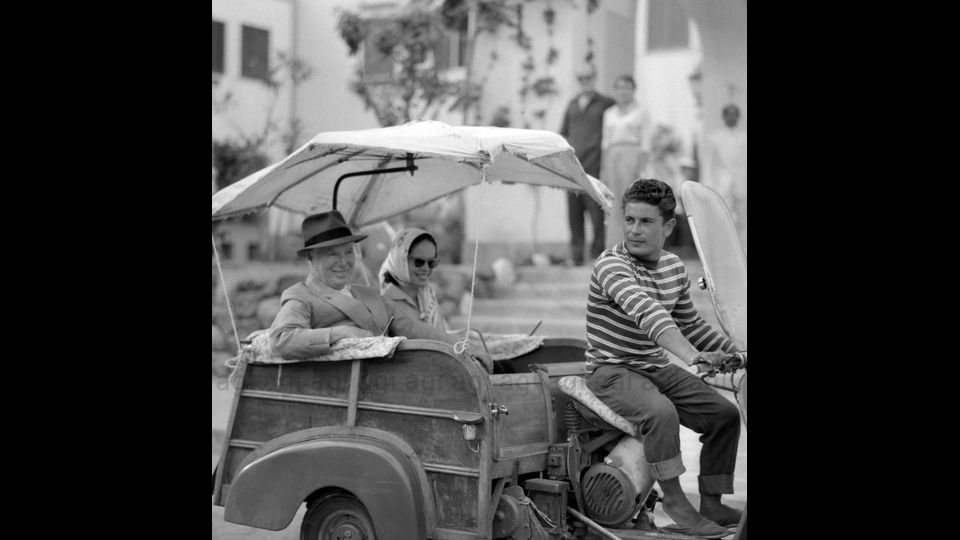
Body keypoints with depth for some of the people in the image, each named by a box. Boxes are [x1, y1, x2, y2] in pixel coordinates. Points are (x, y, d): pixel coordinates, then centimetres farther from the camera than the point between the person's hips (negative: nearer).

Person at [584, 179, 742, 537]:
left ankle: (711, 504, 6)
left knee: (724, 413, -4)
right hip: (613, 371, -7)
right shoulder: (611, 265, -19)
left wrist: (735, 351, 5)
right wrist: (693, 357, -51)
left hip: (657, 368, 8)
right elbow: (648, 314, -37)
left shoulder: (674, 268, 6)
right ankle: (675, 504, -21)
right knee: (661, 412, -35)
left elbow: (691, 326, 19)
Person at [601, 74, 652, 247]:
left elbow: (645, 144, 0)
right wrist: (603, 169, 9)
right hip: (613, 157, 4)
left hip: (632, 156, -4)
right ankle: (614, 244, 3)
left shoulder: (641, 113, 5)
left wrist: (641, 169, -10)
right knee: (615, 203, 1)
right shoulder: (609, 113, 16)